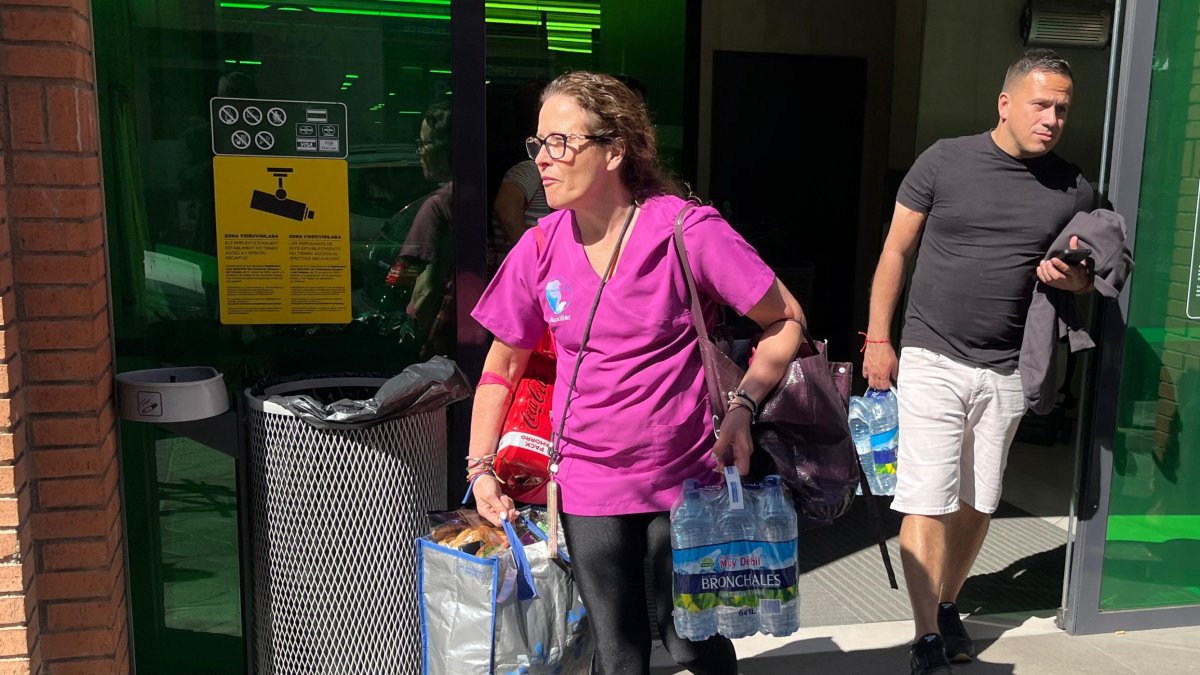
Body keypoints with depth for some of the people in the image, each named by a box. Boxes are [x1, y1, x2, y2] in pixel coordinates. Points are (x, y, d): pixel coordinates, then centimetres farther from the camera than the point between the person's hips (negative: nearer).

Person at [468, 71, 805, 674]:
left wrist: (743, 404, -16)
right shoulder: (541, 249, -4)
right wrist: (481, 467, 3)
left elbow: (785, 320, -4)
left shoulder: (689, 233, -15)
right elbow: (502, 366, 9)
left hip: (684, 481, -2)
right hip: (588, 486, 3)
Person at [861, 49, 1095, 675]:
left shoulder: (1073, 188, 5)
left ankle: (947, 604, 34)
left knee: (978, 504, 14)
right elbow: (896, 251, 0)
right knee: (928, 504, -5)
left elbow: (1086, 276, 17)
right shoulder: (944, 161, -4)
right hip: (933, 359, -3)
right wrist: (878, 339, -5)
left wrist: (1071, 277, -9)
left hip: (1005, 373, 4)